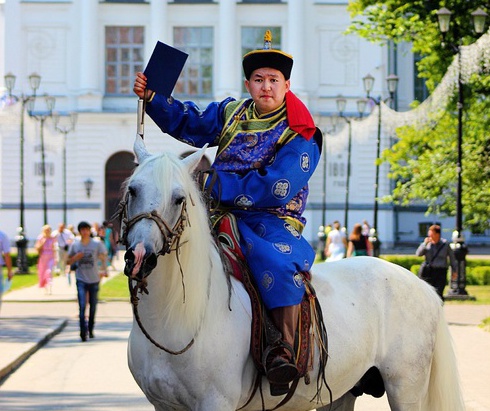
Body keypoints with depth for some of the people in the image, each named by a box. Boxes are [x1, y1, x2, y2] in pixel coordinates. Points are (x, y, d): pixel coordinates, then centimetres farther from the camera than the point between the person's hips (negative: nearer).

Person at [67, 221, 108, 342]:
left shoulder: (97, 244, -1)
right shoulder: (75, 245, 3)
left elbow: (103, 258, -7)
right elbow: (69, 261, 10)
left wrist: (104, 269, -26)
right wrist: (76, 257, -12)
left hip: (94, 279, 1)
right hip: (81, 279, -1)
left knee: (93, 306, 12)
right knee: (82, 306, -14)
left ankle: (90, 329, 28)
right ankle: (83, 331, -16)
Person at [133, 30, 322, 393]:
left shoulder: (298, 135, -7)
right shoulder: (231, 112, 13)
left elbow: (275, 190, -18)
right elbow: (187, 124, 26)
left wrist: (216, 185, -16)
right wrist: (151, 97, 11)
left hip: (270, 221, -7)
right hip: (220, 214, 7)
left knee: (277, 261, -37)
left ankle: (285, 349, -35)